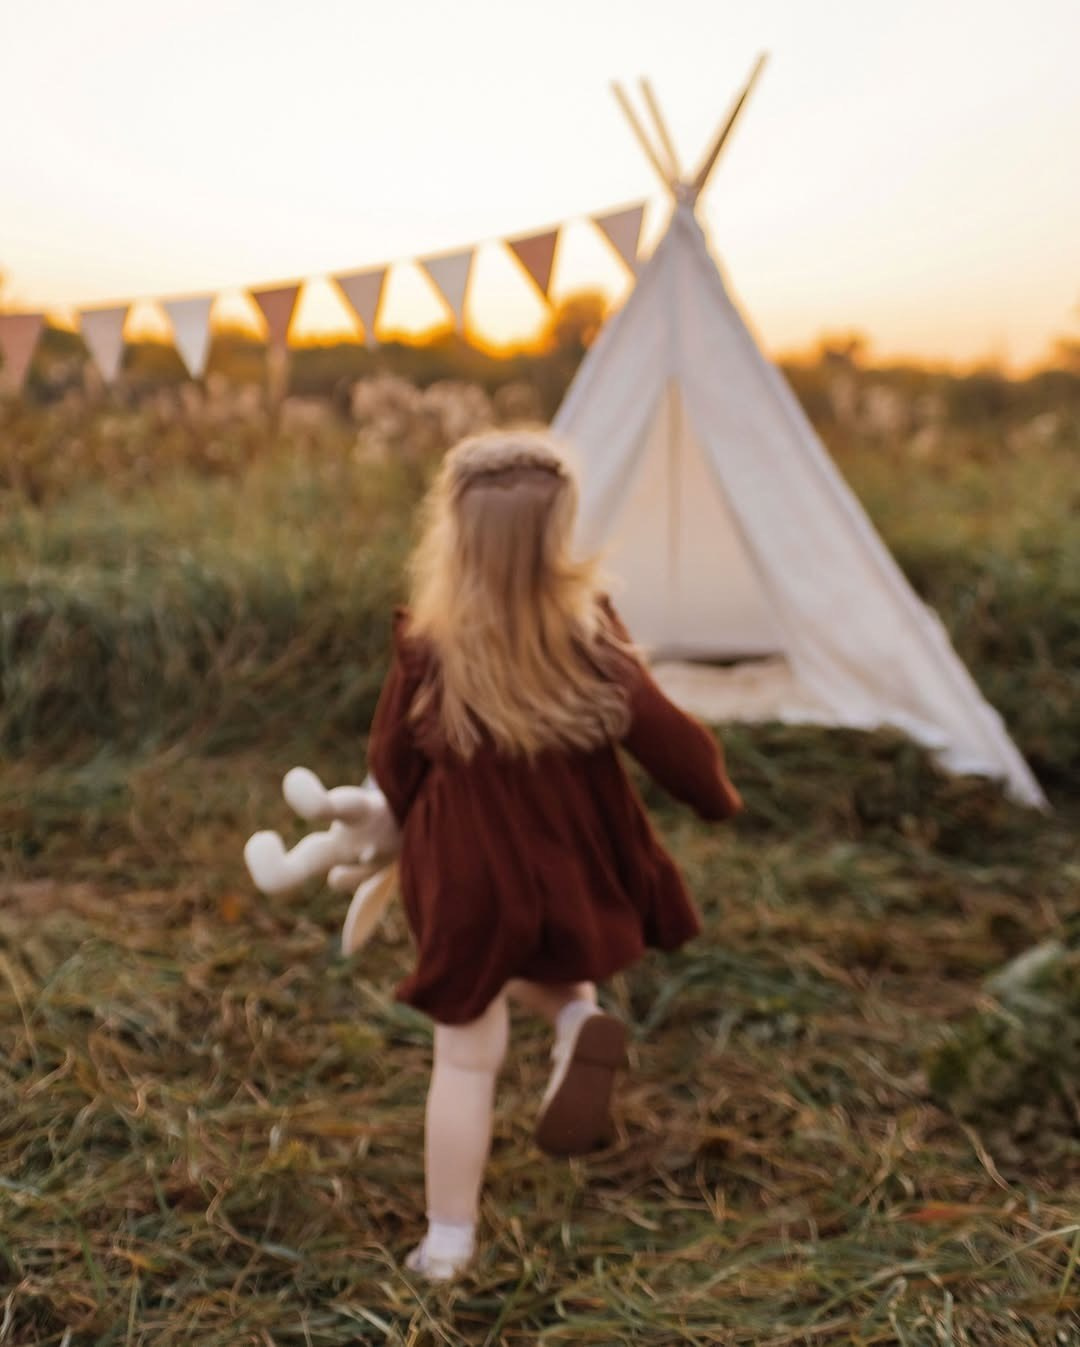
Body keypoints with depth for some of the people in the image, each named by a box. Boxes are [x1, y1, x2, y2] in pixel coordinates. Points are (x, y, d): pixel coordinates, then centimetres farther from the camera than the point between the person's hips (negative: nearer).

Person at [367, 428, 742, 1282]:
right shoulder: (589, 632, -15)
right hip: (573, 871, 2)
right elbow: (660, 734, -12)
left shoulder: (427, 649, -16)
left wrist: (416, 830, 18)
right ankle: (578, 1016, 2)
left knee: (467, 1058, 13)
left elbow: (392, 764, -3)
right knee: (540, 951, 36)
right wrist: (719, 796, 8)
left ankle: (449, 1243, 23)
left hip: (468, 878, -2)